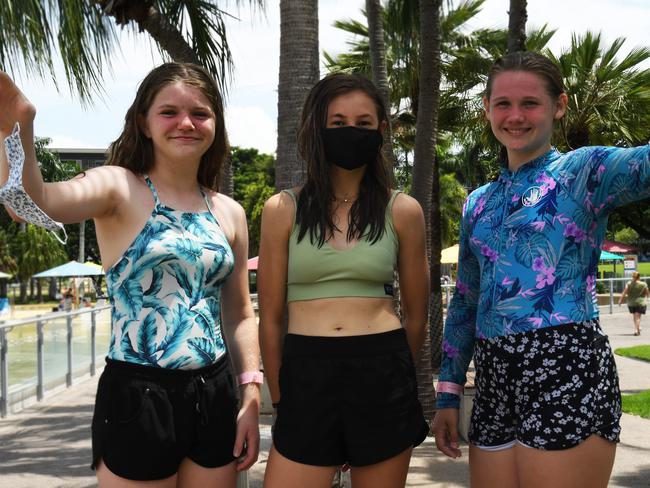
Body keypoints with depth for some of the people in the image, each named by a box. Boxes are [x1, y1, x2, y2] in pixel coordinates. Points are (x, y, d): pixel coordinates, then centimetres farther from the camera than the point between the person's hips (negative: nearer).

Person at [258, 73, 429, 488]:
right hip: (305, 374, 0)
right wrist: (281, 397, 9)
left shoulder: (403, 211, 5)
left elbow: (416, 315, 13)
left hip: (383, 375, 0)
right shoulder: (283, 210, 4)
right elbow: (271, 318, 7)